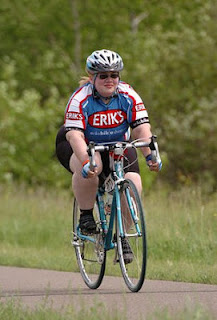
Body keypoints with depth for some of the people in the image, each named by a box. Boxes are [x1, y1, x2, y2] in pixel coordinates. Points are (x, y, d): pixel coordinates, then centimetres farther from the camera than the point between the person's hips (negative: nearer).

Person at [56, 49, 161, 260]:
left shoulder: (128, 96, -15)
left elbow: (141, 128, -21)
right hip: (80, 146, -3)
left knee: (133, 183, -21)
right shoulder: (81, 99, -25)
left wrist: (150, 156, -37)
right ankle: (86, 215, -15)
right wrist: (86, 162, -51)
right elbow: (74, 134, -35)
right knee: (89, 168, -38)